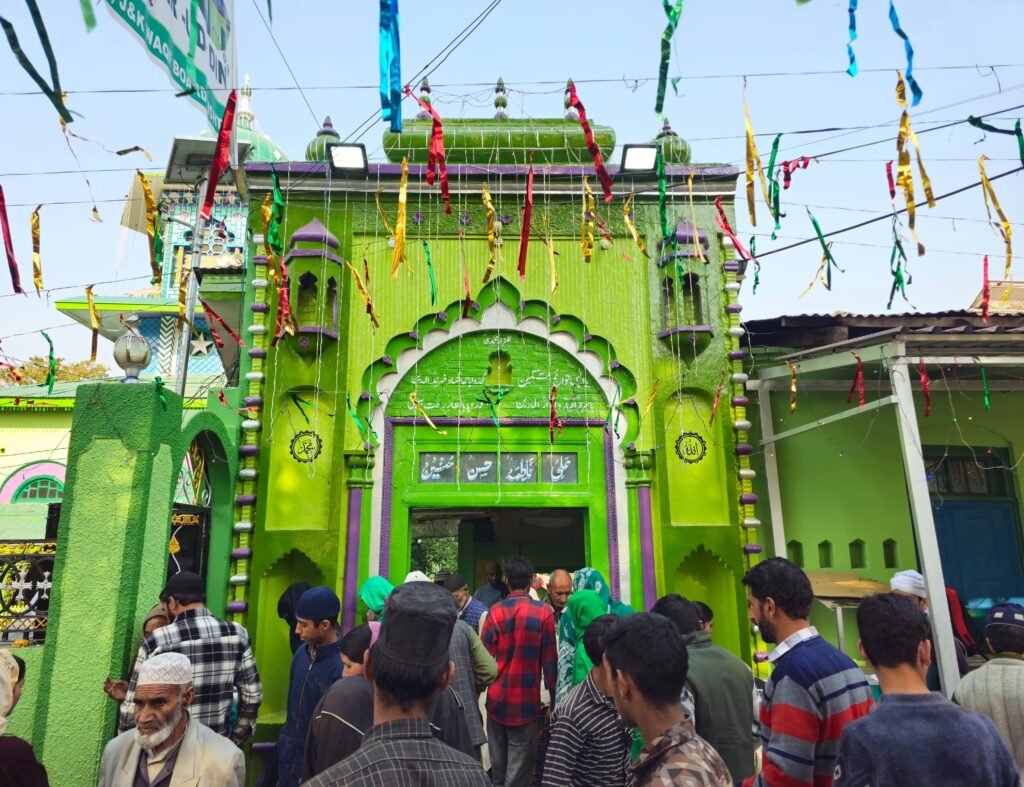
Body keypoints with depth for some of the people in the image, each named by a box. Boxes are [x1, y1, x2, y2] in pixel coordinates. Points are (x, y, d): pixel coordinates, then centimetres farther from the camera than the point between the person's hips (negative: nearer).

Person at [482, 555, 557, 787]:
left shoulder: (495, 611, -4)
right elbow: (549, 661, -5)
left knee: (497, 768, 17)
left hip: (497, 701, 3)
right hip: (527, 703, -3)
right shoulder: (543, 612, -8)